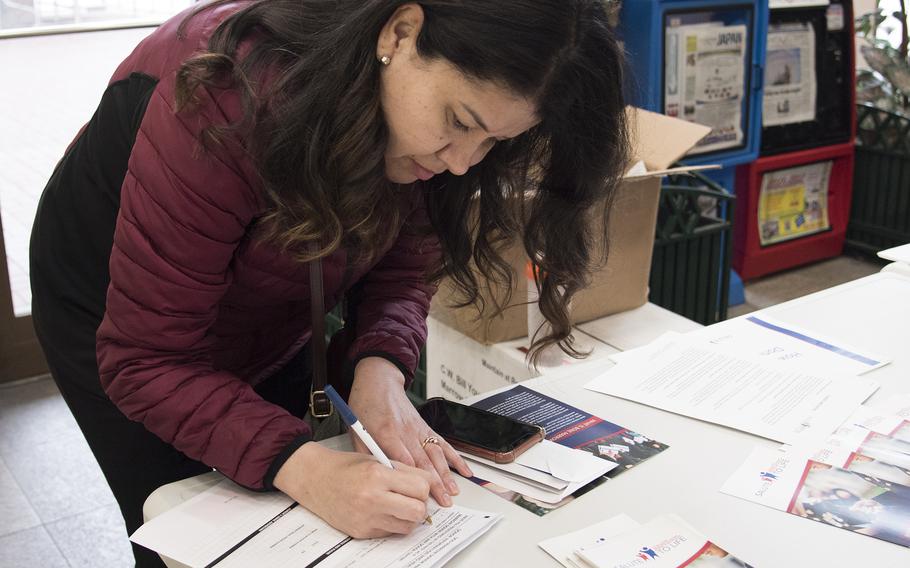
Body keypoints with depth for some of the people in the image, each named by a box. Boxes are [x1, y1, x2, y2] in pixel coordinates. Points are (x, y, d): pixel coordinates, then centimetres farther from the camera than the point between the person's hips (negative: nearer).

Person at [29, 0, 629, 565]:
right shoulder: (226, 106, -40)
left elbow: (404, 264, -12)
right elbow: (147, 358, -35)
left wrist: (381, 367, -32)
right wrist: (302, 466, -46)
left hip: (270, 329, 5)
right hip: (114, 321, -4)